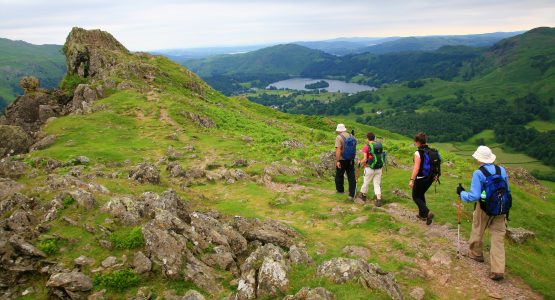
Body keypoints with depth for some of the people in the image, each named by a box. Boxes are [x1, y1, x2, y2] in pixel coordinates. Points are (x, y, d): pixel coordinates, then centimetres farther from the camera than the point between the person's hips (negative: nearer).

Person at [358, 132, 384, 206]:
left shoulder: (366, 147, -12)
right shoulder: (380, 145, 3)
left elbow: (365, 159, -15)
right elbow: (382, 156, 9)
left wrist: (360, 162, 5)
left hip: (370, 168, -4)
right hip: (379, 168, 4)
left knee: (366, 182, 16)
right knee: (377, 184, 8)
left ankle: (363, 195, 37)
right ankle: (378, 200, -3)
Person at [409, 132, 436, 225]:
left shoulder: (418, 153, -19)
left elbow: (416, 168, -24)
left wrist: (412, 180, -21)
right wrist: (434, 176, 20)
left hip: (420, 179, -7)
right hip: (429, 178, 7)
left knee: (416, 197, 9)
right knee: (421, 194, 25)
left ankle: (427, 212, -9)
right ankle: (422, 214, 30)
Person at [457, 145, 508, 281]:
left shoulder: (478, 173, -18)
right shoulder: (502, 170, -2)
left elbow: (474, 196, -22)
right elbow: (507, 191, 8)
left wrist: (462, 193, -5)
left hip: (484, 208, -4)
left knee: (477, 231, 22)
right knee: (498, 237, 7)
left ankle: (475, 253, 45)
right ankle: (498, 270, 4)